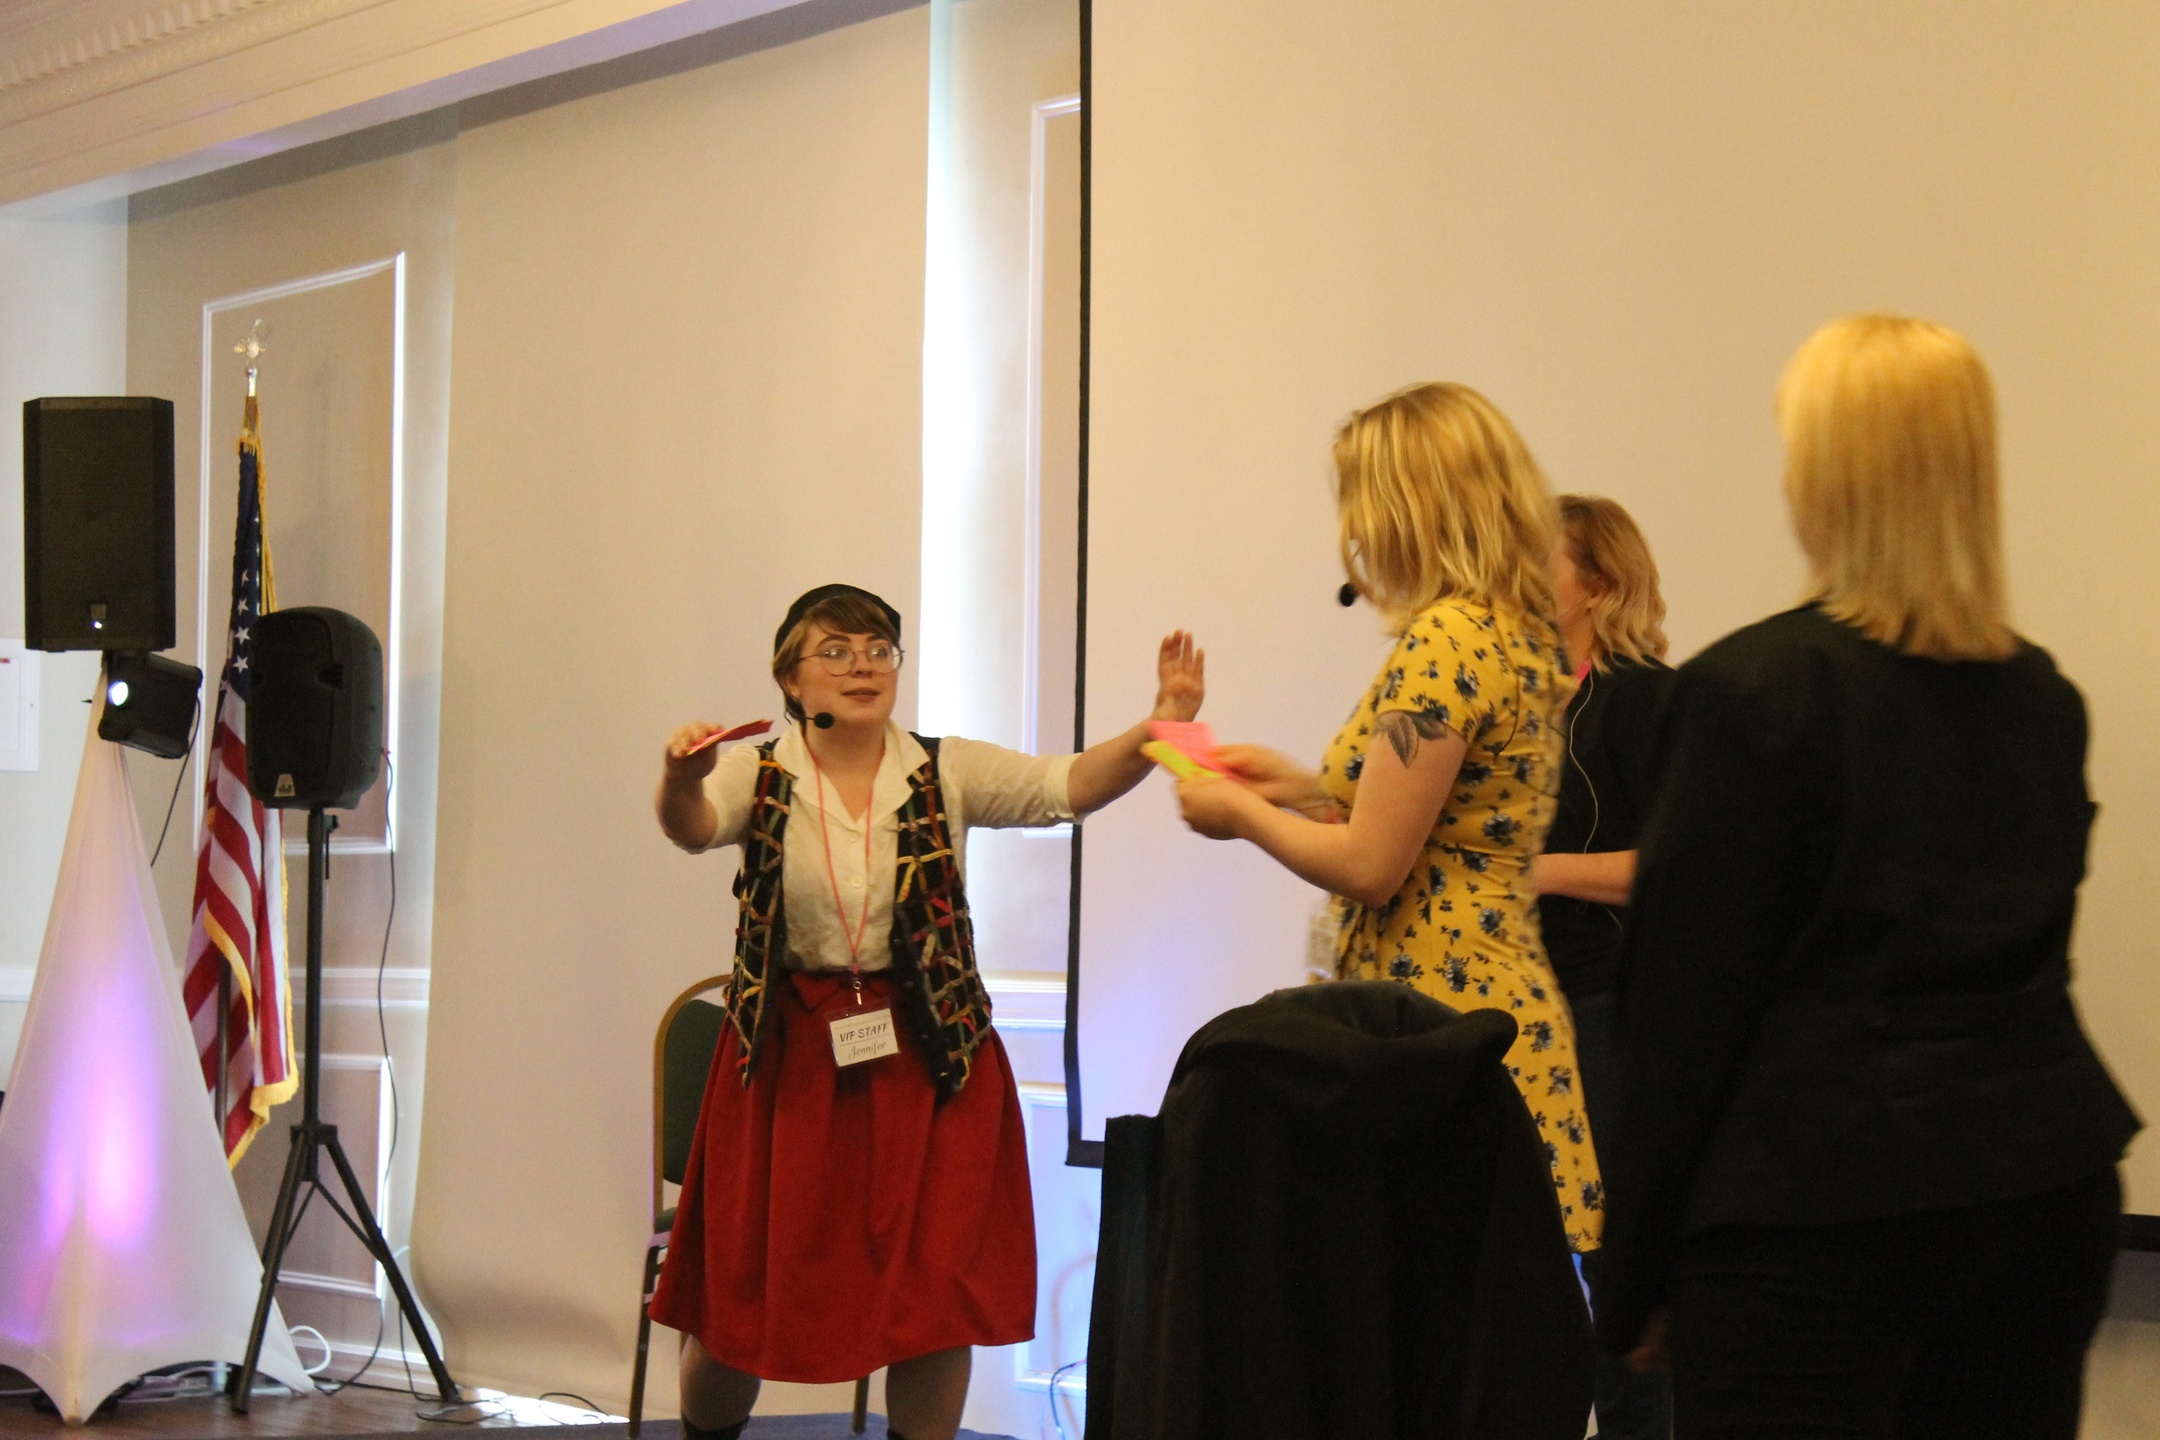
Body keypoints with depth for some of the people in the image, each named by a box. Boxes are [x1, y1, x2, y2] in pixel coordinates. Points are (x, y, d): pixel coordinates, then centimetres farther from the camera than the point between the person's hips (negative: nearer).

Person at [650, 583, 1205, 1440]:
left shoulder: (947, 774, 0)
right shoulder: (761, 780, -3)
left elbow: (1065, 787, -13)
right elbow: (693, 825, -23)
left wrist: (1157, 729, -31)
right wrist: (681, 780, -47)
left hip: (925, 1056, 1)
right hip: (792, 1058, 0)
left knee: (933, 1290, 0)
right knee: (745, 1282, 9)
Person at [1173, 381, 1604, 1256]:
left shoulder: (1447, 641, -15)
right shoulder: (1521, 635, 15)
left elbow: (1370, 866, -16)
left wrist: (1241, 814, 0)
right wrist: (1304, 787, 21)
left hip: (1440, 1019, -10)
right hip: (1505, 1001, 10)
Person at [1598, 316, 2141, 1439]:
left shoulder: (1755, 687, -12)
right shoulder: (2042, 696, 9)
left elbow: (1688, 1001, -10)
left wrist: (1634, 1278, -4)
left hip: (1821, 1195, -6)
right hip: (2046, 1177, 7)